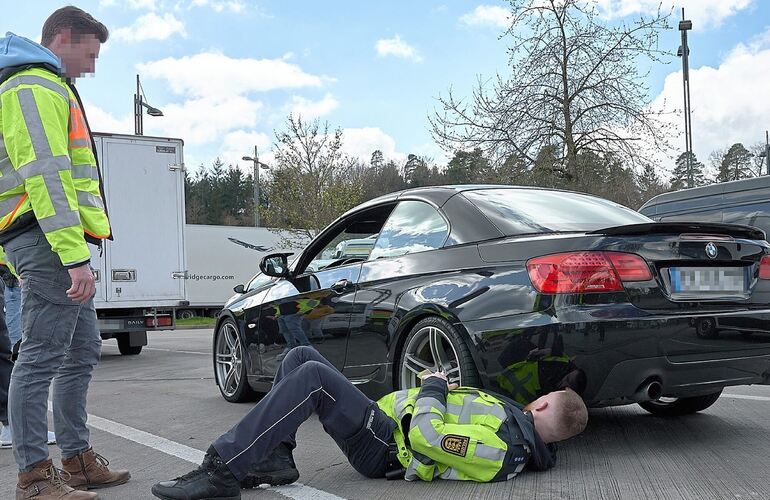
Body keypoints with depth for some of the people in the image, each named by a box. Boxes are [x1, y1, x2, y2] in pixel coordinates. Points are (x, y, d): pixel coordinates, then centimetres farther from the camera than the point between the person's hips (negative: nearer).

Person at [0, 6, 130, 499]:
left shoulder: (48, 89, 26)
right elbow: (44, 176, -19)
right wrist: (76, 257, -25)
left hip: (61, 247, 11)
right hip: (49, 240, -11)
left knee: (83, 352, 14)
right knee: (42, 357, -8)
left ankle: (78, 459, 21)